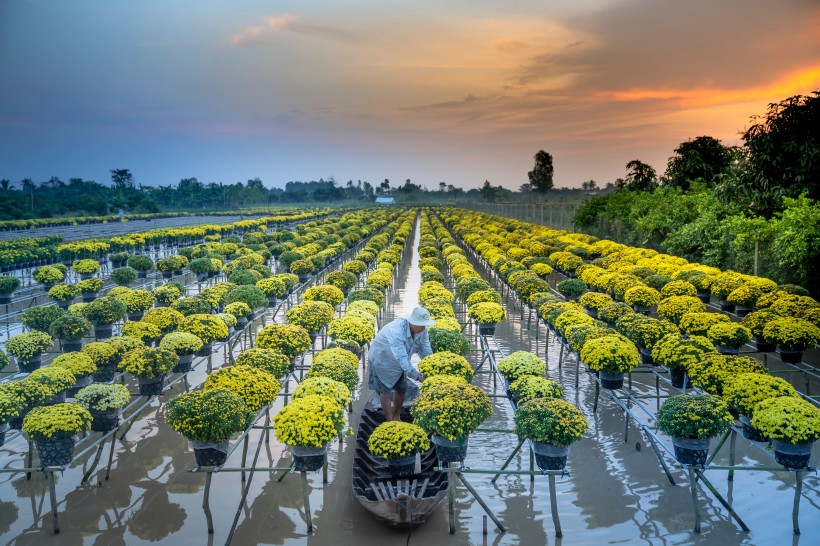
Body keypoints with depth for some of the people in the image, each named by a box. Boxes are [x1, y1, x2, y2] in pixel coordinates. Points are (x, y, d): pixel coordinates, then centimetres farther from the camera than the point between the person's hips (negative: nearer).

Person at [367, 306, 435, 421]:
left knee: (401, 389, 13)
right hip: (382, 359, -6)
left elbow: (426, 352, -14)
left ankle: (396, 418, 31)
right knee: (385, 391, -2)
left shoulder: (422, 329, -21)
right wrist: (418, 377, -49)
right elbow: (402, 358, -45)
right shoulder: (396, 331, -42)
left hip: (399, 362, 7)